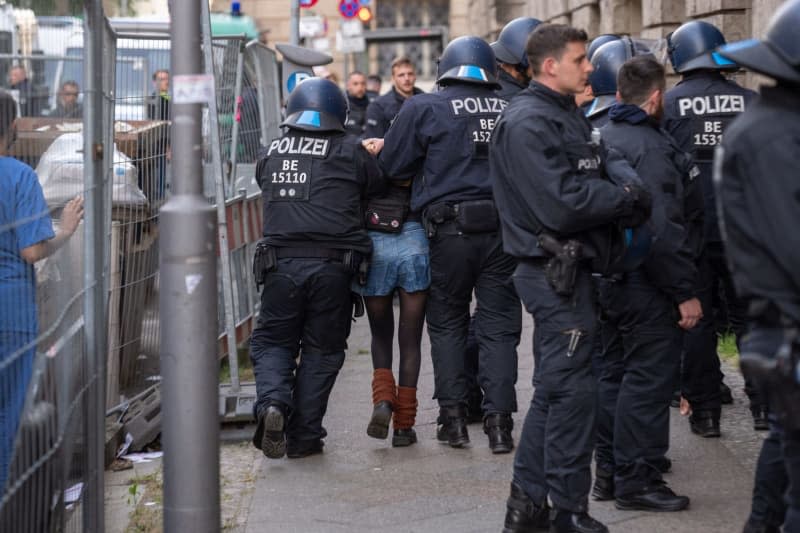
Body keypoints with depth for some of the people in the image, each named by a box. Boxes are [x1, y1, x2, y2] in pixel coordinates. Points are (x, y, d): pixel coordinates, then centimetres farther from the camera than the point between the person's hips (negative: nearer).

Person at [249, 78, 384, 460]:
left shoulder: (271, 154, 11)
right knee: (321, 349, 10)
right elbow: (379, 188, 3)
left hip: (281, 263, 2)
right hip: (332, 266, -1)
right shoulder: (351, 153, 2)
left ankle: (272, 403, -13)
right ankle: (303, 437, 12)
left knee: (272, 340, 15)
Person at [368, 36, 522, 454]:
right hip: (503, 229, 2)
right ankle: (499, 421, 5)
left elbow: (392, 165, 2)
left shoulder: (424, 108, -3)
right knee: (499, 325, 8)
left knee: (447, 324, 14)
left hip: (450, 231, -2)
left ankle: (453, 416, 14)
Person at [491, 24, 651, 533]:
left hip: (570, 269, 11)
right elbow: (561, 204, -23)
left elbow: (588, 187, 18)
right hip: (554, 272, -11)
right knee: (573, 389, -5)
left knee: (554, 389, 15)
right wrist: (626, 198, -12)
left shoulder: (568, 116, 18)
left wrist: (623, 199, -2)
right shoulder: (529, 123, -15)